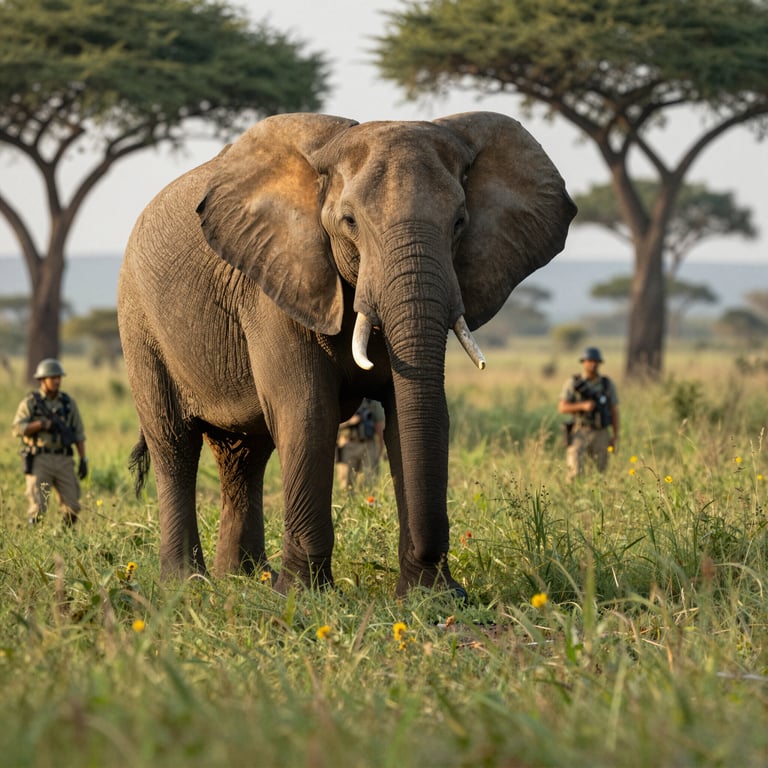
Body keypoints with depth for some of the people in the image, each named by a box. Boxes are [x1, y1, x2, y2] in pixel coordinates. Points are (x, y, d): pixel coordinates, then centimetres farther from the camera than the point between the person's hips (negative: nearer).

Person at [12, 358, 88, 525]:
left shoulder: (68, 403, 10)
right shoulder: (30, 403, 0)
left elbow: (79, 434, 10)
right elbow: (18, 429, -10)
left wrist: (83, 460, 3)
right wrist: (42, 424, -21)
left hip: (63, 461, 3)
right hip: (39, 461, -3)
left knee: (72, 507, -1)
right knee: (38, 507, -9)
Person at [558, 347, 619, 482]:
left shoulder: (608, 384, 5)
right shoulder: (573, 383, -1)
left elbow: (614, 411, 8)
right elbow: (562, 407, -5)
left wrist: (615, 436, 2)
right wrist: (582, 406, -21)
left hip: (601, 435, 2)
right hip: (580, 433, -2)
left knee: (600, 471, 2)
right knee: (576, 470, -20)